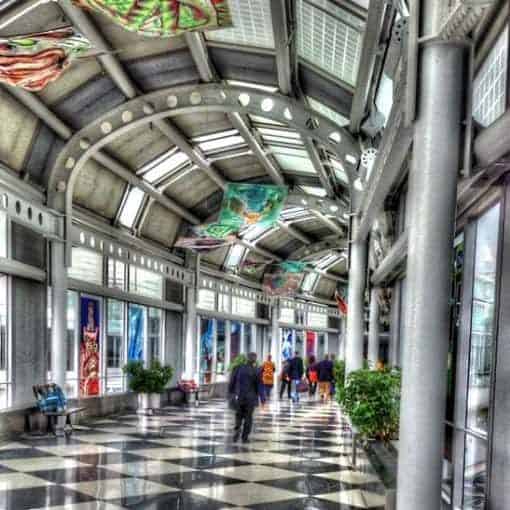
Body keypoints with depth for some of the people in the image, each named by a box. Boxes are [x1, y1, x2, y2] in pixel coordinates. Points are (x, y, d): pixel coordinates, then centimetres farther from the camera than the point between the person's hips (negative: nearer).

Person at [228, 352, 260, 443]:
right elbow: (259, 386, -8)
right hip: (250, 398, -2)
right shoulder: (256, 371, -9)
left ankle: (237, 429, -7)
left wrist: (230, 393, 14)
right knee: (248, 417, 10)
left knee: (239, 415, 18)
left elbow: (232, 382, 2)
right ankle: (245, 437, 10)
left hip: (238, 397, 2)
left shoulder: (238, 368, -1)